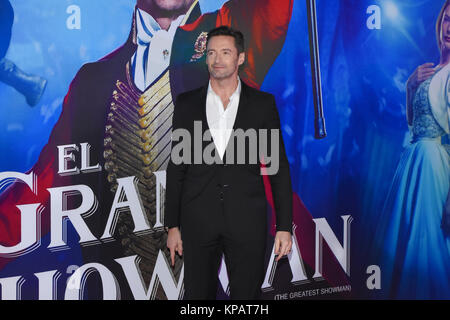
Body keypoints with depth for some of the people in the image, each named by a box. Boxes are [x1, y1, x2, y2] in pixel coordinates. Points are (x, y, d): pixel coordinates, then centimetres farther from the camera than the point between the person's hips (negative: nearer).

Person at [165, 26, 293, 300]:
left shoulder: (263, 103, 3)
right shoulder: (187, 103, 6)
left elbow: (279, 166, 3)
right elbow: (176, 167, 8)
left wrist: (284, 226, -2)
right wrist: (173, 225, 5)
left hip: (247, 221, -1)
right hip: (198, 222, 1)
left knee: (247, 295, 6)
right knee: (198, 293, 8)